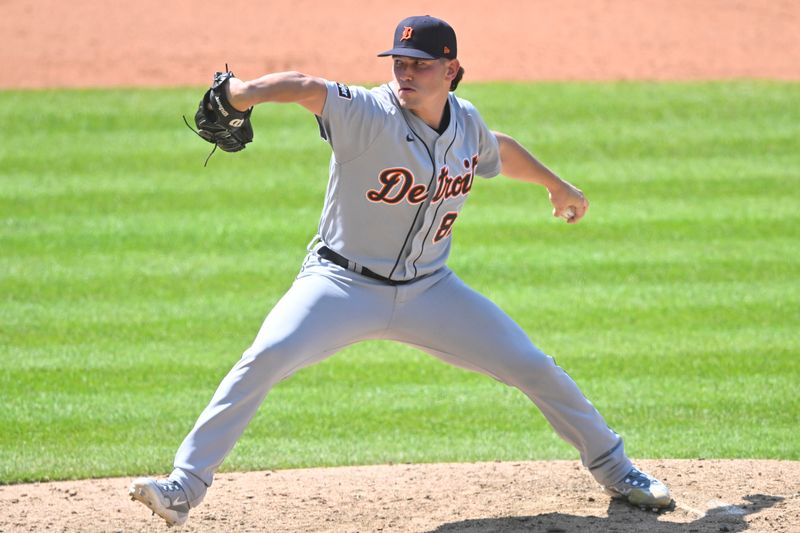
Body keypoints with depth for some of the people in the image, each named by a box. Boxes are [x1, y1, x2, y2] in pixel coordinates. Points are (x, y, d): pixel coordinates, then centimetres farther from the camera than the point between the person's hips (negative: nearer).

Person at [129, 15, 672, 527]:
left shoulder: (466, 122, -3)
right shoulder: (368, 115, -20)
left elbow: (499, 150, 22)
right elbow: (308, 88, -41)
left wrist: (558, 186, 37)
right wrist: (245, 92, -61)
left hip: (429, 290, 4)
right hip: (342, 284, -4)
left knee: (533, 367, 3)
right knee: (265, 359, -26)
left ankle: (611, 465, 27)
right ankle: (186, 484, -20)